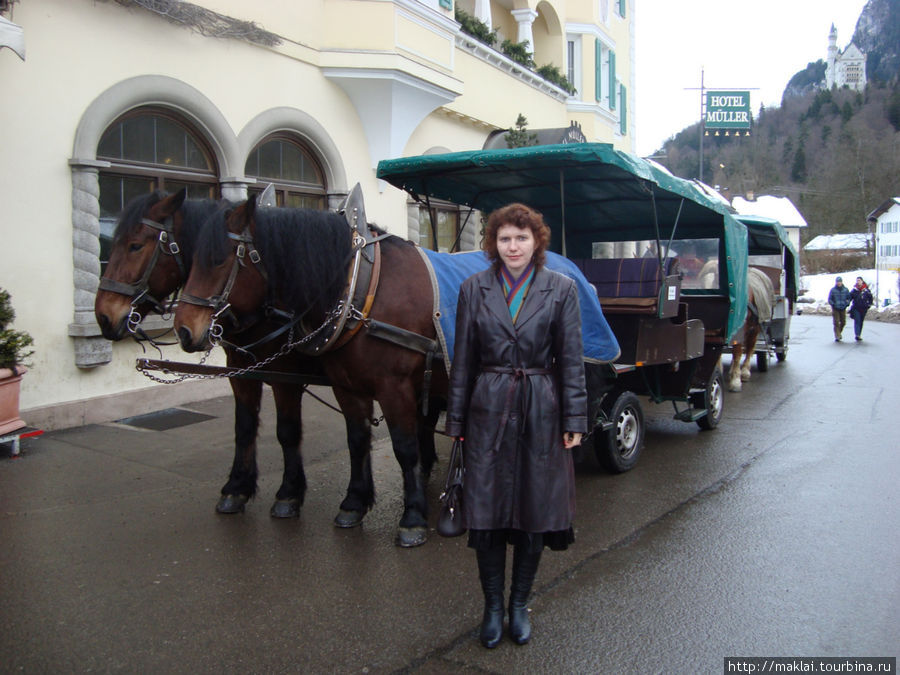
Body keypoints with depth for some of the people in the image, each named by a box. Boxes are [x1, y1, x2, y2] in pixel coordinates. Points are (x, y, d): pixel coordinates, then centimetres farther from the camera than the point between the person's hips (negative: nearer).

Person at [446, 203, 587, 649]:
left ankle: (519, 604, 27)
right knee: (486, 511, 4)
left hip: (541, 411, 0)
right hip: (489, 410, 1)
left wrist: (574, 420, -4)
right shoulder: (474, 288, 3)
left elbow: (572, 360, 0)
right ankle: (492, 607, 23)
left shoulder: (561, 289, 0)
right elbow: (463, 360, 5)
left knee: (537, 511, 8)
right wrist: (456, 419, 4)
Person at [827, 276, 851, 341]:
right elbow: (829, 299, 0)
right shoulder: (833, 290, -4)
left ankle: (839, 333, 34)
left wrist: (847, 303, -6)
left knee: (843, 322, 9)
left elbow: (848, 298, 11)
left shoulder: (845, 290, 3)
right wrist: (833, 304, -16)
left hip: (843, 309, 3)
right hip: (835, 309, -3)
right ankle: (837, 336, -7)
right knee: (836, 323, -9)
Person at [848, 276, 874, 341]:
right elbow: (849, 298, 5)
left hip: (863, 309, 2)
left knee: (861, 322, 10)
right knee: (857, 321, -13)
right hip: (856, 308, -2)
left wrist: (869, 305, 3)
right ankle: (857, 335, -21)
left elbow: (870, 298, 11)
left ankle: (859, 335, 19)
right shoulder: (854, 290, -1)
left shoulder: (866, 290, 1)